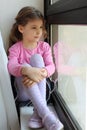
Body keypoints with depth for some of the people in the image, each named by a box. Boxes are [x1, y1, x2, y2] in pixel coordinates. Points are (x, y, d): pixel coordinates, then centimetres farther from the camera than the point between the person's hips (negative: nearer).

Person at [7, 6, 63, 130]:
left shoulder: (44, 46, 0)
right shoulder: (15, 48, -6)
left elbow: (51, 66, -14)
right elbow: (11, 67, -26)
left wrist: (42, 73, -39)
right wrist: (28, 70, -50)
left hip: (40, 87, 2)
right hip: (24, 91, -1)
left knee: (37, 57, -24)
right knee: (25, 66, -32)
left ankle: (38, 112, -35)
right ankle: (45, 113, -44)